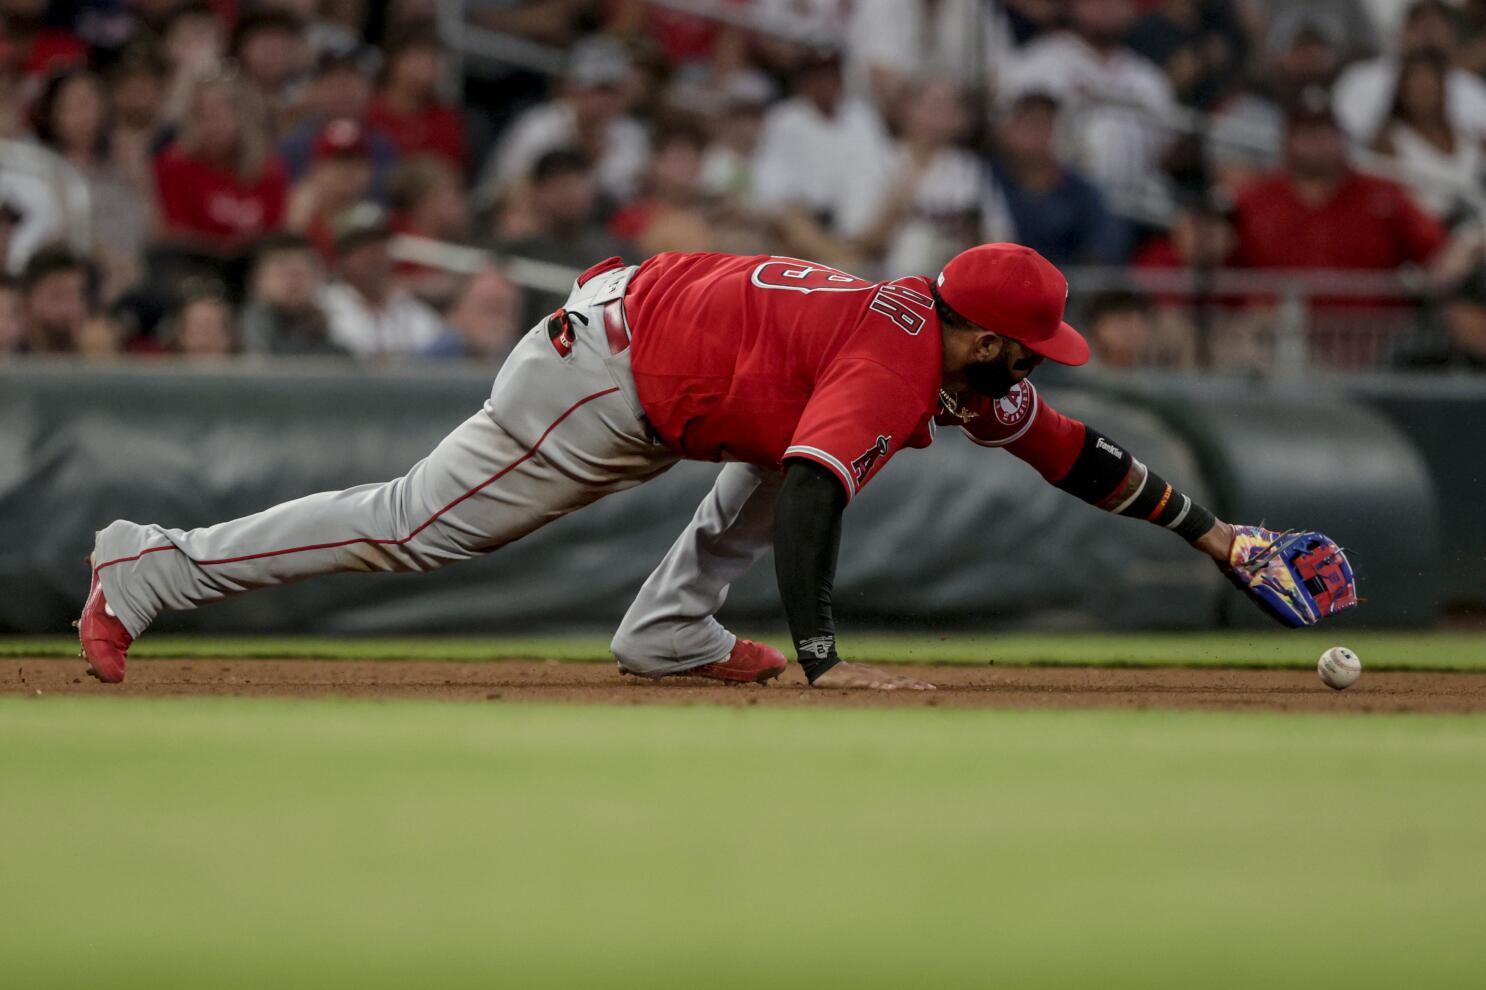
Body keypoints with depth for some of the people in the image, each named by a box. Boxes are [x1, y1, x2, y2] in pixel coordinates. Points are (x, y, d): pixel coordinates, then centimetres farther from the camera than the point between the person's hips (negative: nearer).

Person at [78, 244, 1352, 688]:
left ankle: (674, 626, 7)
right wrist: (822, 661, -39)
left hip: (637, 308, 9)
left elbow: (1072, 452, 15)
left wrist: (1212, 531, 13)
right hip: (600, 386, -9)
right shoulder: (897, 371, -22)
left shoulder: (962, 361, 7)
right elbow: (809, 505, -35)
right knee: (413, 527, -5)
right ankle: (150, 568, -1)